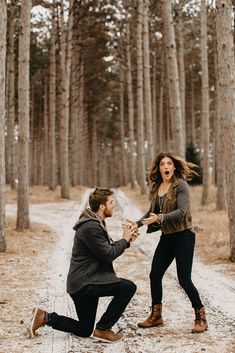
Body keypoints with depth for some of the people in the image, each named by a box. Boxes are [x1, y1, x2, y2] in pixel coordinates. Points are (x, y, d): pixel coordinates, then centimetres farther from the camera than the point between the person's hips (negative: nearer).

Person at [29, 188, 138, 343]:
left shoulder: (96, 223, 14)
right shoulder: (90, 227, -20)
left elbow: (108, 248, 17)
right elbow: (108, 254, -20)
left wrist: (127, 240, 4)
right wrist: (125, 240, -7)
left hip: (85, 282, 10)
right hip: (84, 283, -10)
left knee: (84, 331, 17)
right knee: (129, 287, -17)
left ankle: (45, 317, 15)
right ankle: (103, 329, -7)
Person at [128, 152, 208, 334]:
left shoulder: (181, 185, -13)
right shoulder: (155, 187, 7)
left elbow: (181, 211, -24)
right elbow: (152, 211, 18)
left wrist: (159, 218, -34)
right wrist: (138, 223, 7)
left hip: (183, 236, -7)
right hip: (167, 237, 7)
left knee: (184, 279, -6)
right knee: (155, 275, 7)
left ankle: (201, 318, 11)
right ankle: (156, 316, 23)